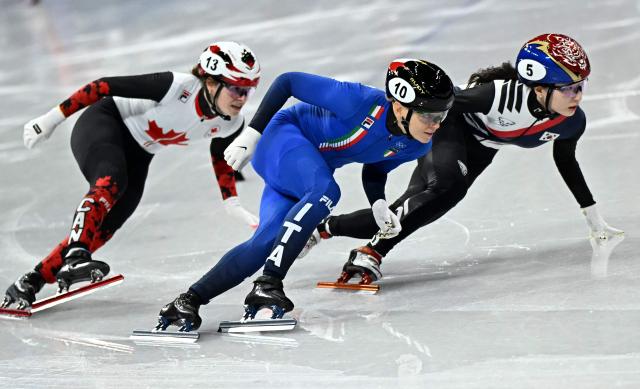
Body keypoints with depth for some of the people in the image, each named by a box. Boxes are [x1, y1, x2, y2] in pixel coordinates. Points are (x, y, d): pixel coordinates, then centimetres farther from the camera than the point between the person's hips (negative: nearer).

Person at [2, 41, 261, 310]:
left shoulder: (231, 125, -11)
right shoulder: (179, 87, -31)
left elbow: (221, 156, 13)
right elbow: (105, 86, -24)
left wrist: (232, 204, 5)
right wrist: (53, 118, -20)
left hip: (136, 157, 6)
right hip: (103, 124, -6)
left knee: (101, 230, -6)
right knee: (110, 183, -37)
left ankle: (29, 285, 0)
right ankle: (75, 257, -49)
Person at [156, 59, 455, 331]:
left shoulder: (416, 147, -9)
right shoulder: (361, 101, -31)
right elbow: (288, 82, -20)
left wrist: (378, 204, -9)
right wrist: (251, 134, -20)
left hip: (315, 170, 7)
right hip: (283, 138, -7)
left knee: (268, 242, -10)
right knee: (326, 191, -35)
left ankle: (189, 301, -7)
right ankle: (268, 285, -35)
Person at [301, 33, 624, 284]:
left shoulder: (572, 122, -16)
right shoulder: (501, 94, -37)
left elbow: (566, 162, 5)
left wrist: (593, 217, 12)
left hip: (478, 151, 6)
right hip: (449, 126, -6)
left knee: (411, 212, -3)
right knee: (448, 185, -37)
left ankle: (323, 227, 10)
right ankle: (371, 254, -34)